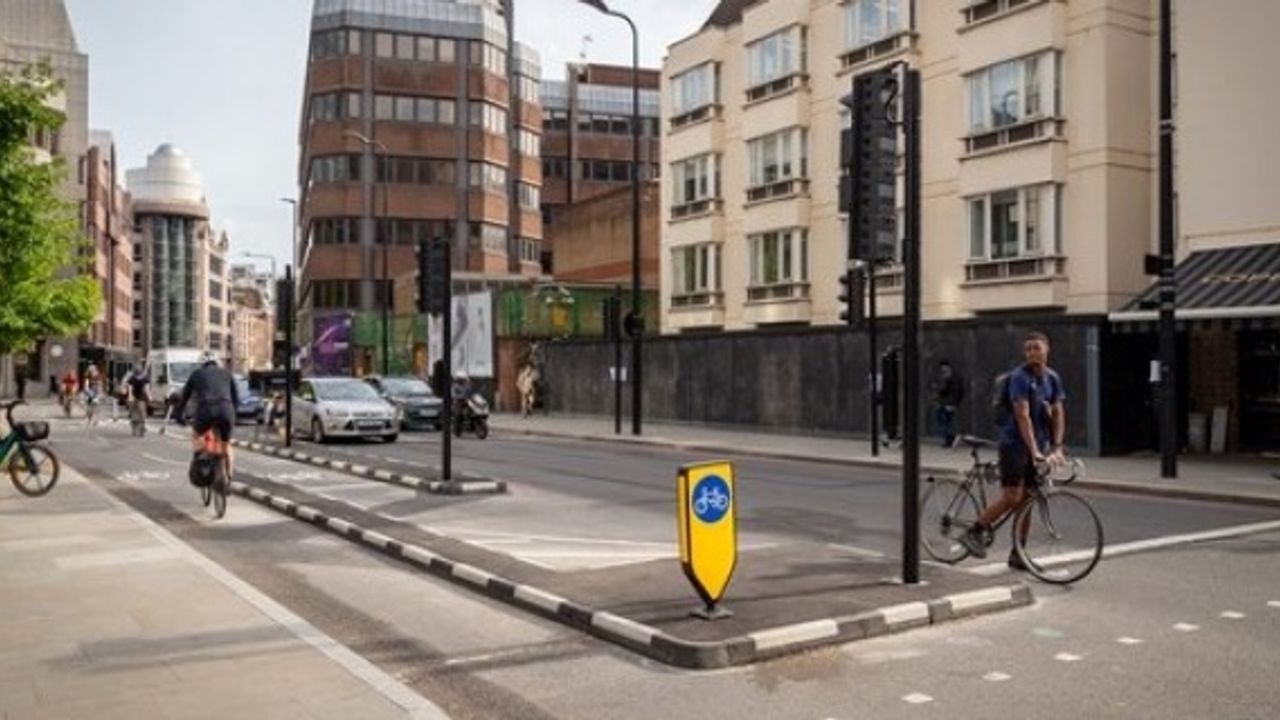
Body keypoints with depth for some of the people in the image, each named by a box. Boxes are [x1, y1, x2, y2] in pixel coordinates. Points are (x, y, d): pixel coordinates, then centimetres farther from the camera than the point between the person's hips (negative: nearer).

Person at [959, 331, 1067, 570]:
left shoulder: (1052, 378, 7)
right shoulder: (1020, 377, -15)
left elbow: (1058, 413, 5)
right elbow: (1023, 416, -22)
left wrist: (1057, 447, -6)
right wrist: (1034, 450, -29)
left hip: (1038, 445, 6)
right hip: (1015, 444, -6)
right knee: (1012, 497, -13)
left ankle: (1017, 555, 14)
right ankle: (974, 533, 2)